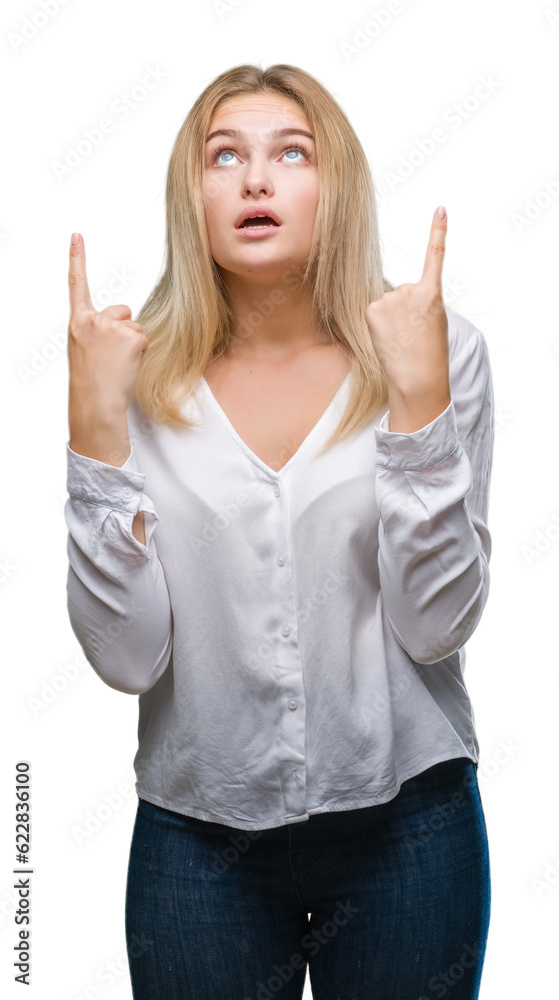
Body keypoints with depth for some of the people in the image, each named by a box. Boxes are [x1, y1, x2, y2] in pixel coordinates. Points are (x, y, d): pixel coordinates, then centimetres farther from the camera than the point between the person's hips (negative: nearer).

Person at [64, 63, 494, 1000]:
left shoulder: (441, 350, -7)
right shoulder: (137, 375, -5)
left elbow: (435, 626, -12)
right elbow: (127, 657, -11)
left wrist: (420, 397, -19)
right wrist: (95, 424, -17)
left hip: (403, 822, 0)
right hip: (197, 833, 1)